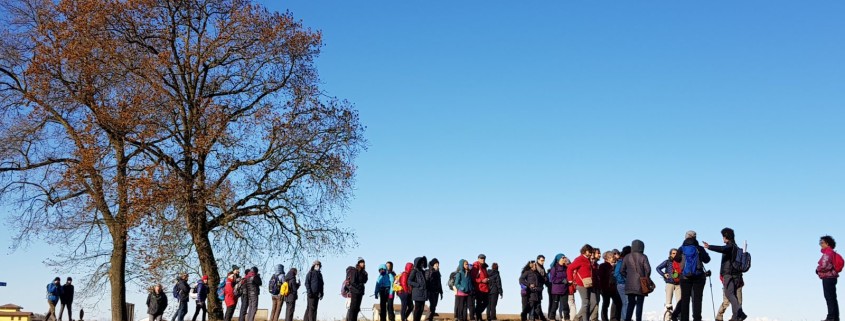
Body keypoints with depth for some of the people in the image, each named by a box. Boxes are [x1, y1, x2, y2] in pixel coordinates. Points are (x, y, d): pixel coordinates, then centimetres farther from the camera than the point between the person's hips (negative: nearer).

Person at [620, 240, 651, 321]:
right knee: (639, 304, 3)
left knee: (630, 303, 10)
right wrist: (646, 279, 4)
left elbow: (622, 271, 2)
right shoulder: (643, 257, -6)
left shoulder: (627, 257, 3)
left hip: (630, 285, 3)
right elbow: (648, 269, -12)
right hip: (641, 285, -3)